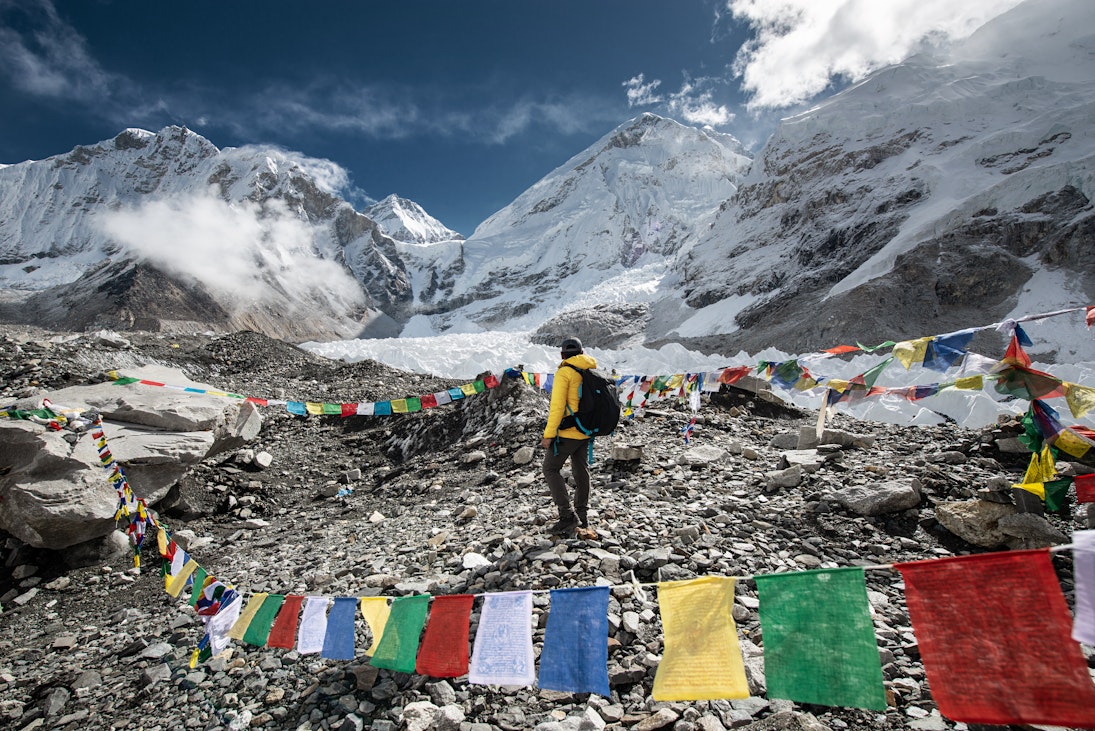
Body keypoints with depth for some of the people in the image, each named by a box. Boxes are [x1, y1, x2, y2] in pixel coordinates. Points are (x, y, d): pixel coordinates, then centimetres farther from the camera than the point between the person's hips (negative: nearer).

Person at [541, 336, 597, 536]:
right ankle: (581, 515, 28)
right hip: (585, 431, 8)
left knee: (551, 469, 0)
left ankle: (568, 516, -7)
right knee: (581, 470, 18)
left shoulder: (564, 373, -14)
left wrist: (548, 434, -18)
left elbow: (557, 406, -20)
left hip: (567, 432, -8)